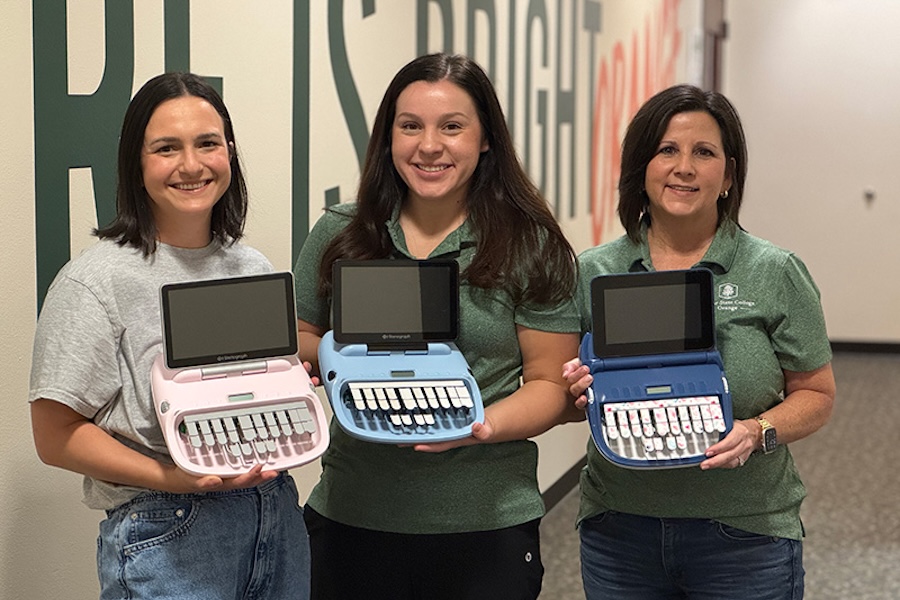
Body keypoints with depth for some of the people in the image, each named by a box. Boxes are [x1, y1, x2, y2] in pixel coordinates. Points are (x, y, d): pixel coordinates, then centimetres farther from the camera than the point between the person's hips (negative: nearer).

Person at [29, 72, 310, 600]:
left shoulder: (254, 268, 9)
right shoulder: (97, 280, -11)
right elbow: (57, 436, -12)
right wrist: (175, 480, -23)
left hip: (279, 518, 6)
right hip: (167, 533, -6)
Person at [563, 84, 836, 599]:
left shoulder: (775, 274, -3)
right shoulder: (593, 272, 3)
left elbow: (816, 396, 0)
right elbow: (563, 396, 11)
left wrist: (757, 433, -17)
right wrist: (580, 392, -11)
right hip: (619, 532, 2)